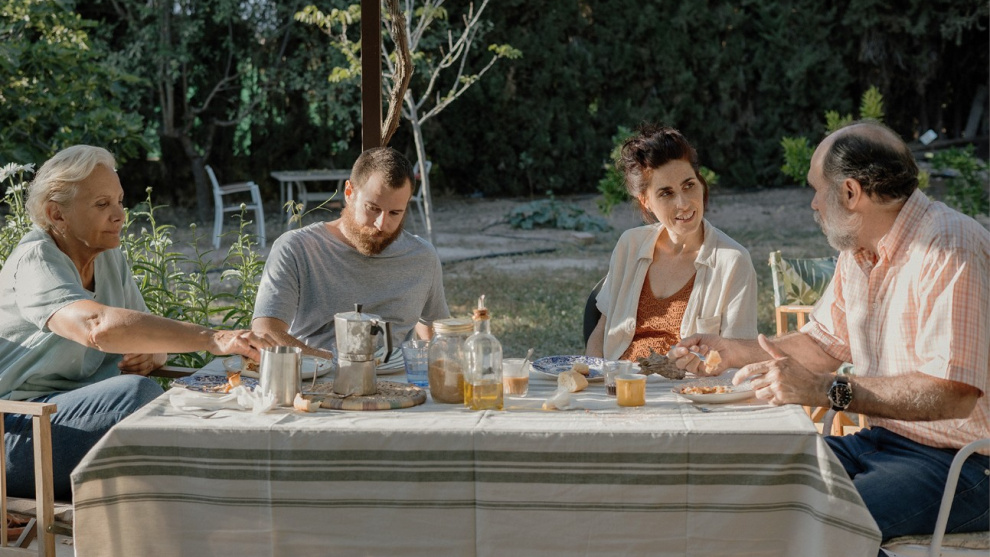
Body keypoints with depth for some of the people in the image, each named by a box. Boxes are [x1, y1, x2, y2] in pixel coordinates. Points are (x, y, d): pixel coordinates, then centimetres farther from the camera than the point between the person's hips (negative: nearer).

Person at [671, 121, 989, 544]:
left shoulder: (951, 251, -20)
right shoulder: (858, 251, 11)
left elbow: (954, 395, -29)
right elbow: (824, 343, 25)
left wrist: (825, 390, -30)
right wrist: (729, 352, 15)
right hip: (881, 441, 9)